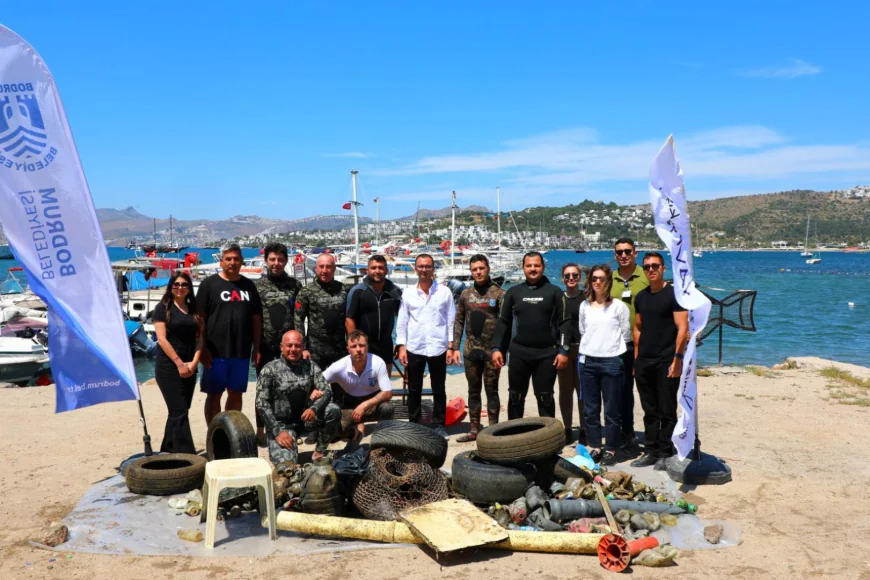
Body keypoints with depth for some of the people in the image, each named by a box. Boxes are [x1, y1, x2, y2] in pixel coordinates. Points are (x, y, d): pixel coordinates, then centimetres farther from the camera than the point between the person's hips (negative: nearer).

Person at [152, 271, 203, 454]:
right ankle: (187, 455, -10)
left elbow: (200, 337, 8)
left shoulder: (194, 309, 11)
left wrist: (194, 362, -6)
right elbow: (162, 339, -11)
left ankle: (168, 451, 22)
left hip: (189, 367, 6)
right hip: (169, 366, -6)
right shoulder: (163, 307, -4)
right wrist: (179, 363, -14)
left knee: (177, 411, 11)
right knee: (180, 412, -9)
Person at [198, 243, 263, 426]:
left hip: (241, 352, 4)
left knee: (236, 394, 12)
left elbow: (256, 319, 12)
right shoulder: (210, 284, -1)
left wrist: (257, 348, 6)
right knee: (214, 394, 3)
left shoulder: (248, 285, 10)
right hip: (216, 352, -4)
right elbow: (200, 318, -5)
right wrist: (203, 348, -11)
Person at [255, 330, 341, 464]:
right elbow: (262, 404, -12)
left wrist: (314, 408, -28)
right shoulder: (270, 369, -9)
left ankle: (320, 451, 0)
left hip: (305, 417, 3)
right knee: (286, 463, -25)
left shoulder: (311, 366, 0)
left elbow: (327, 391, -7)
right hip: (281, 423, -3)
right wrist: (278, 431, -20)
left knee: (333, 410, -24)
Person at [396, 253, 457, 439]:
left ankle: (439, 425, 19)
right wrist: (401, 347, -1)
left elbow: (451, 321, 2)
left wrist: (450, 347, -2)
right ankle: (413, 424, 22)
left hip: (438, 348, -1)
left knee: (439, 390, 8)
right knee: (414, 390, 10)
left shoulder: (444, 292, 1)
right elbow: (402, 322, 6)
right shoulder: (408, 294, 5)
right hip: (414, 349, 1)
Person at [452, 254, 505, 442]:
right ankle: (474, 430, 19)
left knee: (491, 391, 2)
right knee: (473, 391, 10)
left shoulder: (499, 294, -5)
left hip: (491, 351, -4)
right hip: (471, 350, 4)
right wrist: (455, 348, 5)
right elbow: (459, 322, 10)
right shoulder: (465, 294, 8)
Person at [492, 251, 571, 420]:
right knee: (515, 398, 10)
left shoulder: (555, 292, 2)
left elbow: (565, 322, -1)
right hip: (519, 353, 2)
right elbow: (503, 322, 9)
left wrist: (563, 350, -9)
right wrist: (496, 348, 0)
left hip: (547, 354, -2)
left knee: (545, 399, 7)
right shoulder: (513, 292, 8)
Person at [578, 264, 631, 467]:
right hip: (587, 361, 4)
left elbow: (626, 335, 1)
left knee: (611, 410, 2)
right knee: (590, 409, 9)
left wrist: (611, 346, 6)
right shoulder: (584, 306, 8)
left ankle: (610, 449, 12)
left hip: (611, 361, -4)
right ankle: (594, 447, 19)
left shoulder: (618, 306, -3)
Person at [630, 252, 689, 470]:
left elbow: (682, 328, -12)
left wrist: (677, 358, -18)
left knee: (667, 411, 2)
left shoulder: (673, 294, -7)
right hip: (644, 362, 6)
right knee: (650, 411, 13)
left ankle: (665, 454, 12)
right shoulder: (641, 297, 12)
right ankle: (650, 452, 22)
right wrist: (636, 358, 14)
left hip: (666, 362, -6)